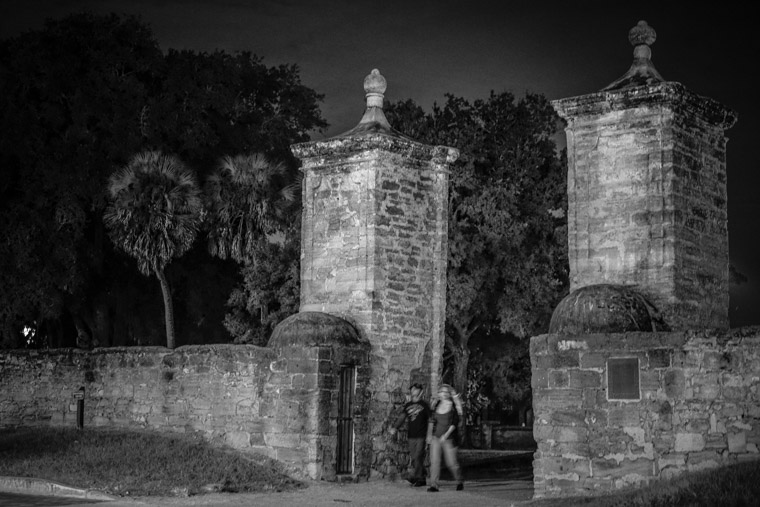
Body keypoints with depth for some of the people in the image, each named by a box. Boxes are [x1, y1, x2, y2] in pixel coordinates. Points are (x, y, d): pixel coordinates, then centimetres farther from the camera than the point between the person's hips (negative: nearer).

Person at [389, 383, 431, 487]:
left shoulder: (424, 404, -1)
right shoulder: (408, 405, 12)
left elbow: (430, 419, 0)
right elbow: (402, 417, 9)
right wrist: (394, 427, -5)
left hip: (421, 435, -5)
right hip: (411, 435, 5)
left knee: (418, 457, -11)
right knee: (413, 458, 6)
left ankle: (417, 477, -7)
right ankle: (422, 479, 14)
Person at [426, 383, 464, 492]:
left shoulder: (454, 406, -5)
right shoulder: (436, 405, 8)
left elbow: (454, 423, -11)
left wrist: (446, 434, -19)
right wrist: (429, 434, 10)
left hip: (449, 438, -4)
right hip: (436, 437, 4)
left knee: (451, 462, -1)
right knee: (434, 461, -8)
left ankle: (459, 482, 22)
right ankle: (434, 485, -7)